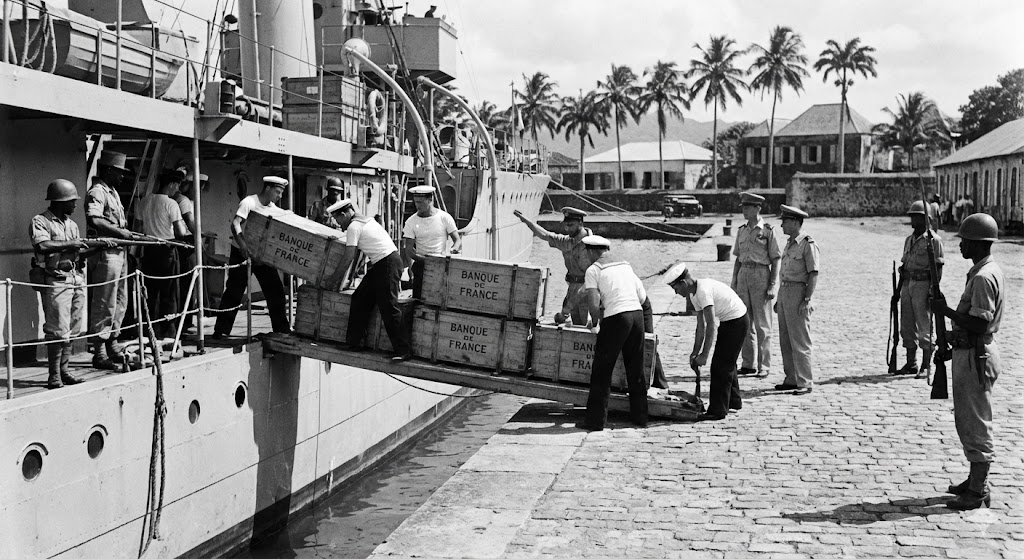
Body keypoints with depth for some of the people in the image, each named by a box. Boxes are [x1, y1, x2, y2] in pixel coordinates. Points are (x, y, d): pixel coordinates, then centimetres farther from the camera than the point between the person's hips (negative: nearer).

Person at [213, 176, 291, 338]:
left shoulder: (273, 209, 5)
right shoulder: (249, 202, -15)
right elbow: (235, 224, -27)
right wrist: (242, 244, -39)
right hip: (242, 252, -6)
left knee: (276, 291, 6)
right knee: (234, 292, -3)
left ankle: (281, 328, 18)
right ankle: (221, 330, 5)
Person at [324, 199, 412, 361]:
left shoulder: (354, 227, -11)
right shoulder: (364, 220, 19)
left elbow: (348, 258, -11)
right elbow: (354, 254, 25)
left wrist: (333, 278, 0)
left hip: (387, 263, -10)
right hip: (380, 265, 10)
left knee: (388, 308, -12)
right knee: (359, 299, 12)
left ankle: (404, 350, -12)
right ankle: (353, 343, 18)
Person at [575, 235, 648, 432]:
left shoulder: (593, 270, 1)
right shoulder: (625, 265, 19)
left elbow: (593, 304, -10)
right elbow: (642, 296, 16)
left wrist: (596, 321, 10)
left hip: (616, 318, -6)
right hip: (637, 314, 6)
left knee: (601, 370, 4)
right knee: (636, 369, 16)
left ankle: (595, 420, 4)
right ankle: (640, 416, 22)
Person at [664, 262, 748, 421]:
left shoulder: (704, 290, -27)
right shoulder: (694, 294, 4)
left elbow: (711, 325, -30)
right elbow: (701, 326, 7)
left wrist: (704, 355, -29)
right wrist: (695, 352, 3)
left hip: (737, 321, -10)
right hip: (728, 322, 10)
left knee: (721, 366, -7)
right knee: (727, 363, 21)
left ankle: (717, 410, 0)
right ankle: (734, 401, 37)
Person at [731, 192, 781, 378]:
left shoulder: (768, 230, -6)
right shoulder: (742, 231, 11)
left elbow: (776, 260, -6)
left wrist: (773, 285, -13)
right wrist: (734, 281, 11)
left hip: (761, 275, -6)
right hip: (743, 275, 6)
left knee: (762, 324, -2)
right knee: (744, 322, 8)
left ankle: (764, 366, 4)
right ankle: (748, 364, 16)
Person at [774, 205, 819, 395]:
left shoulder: (808, 244, -11)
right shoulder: (789, 243, 15)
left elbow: (813, 274, -15)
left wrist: (807, 300, -21)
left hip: (798, 292, -9)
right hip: (784, 291, 9)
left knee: (799, 341, -6)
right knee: (785, 340, 11)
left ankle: (805, 382, -1)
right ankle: (791, 379, 18)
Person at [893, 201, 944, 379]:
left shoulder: (933, 240, -7)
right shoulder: (909, 240, 15)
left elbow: (938, 268, -10)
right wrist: (898, 290, 17)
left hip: (923, 285, -7)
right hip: (908, 284, 7)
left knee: (925, 327, -3)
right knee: (907, 327, 9)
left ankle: (926, 367, 3)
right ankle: (911, 364, 18)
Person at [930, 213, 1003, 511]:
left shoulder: (984, 277, -21)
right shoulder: (982, 271, 12)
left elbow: (978, 324, -26)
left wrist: (946, 311, -17)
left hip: (976, 356, -11)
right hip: (969, 352, 11)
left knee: (976, 424, -3)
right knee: (966, 421, 19)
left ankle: (979, 492, 5)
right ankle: (976, 480, 30)